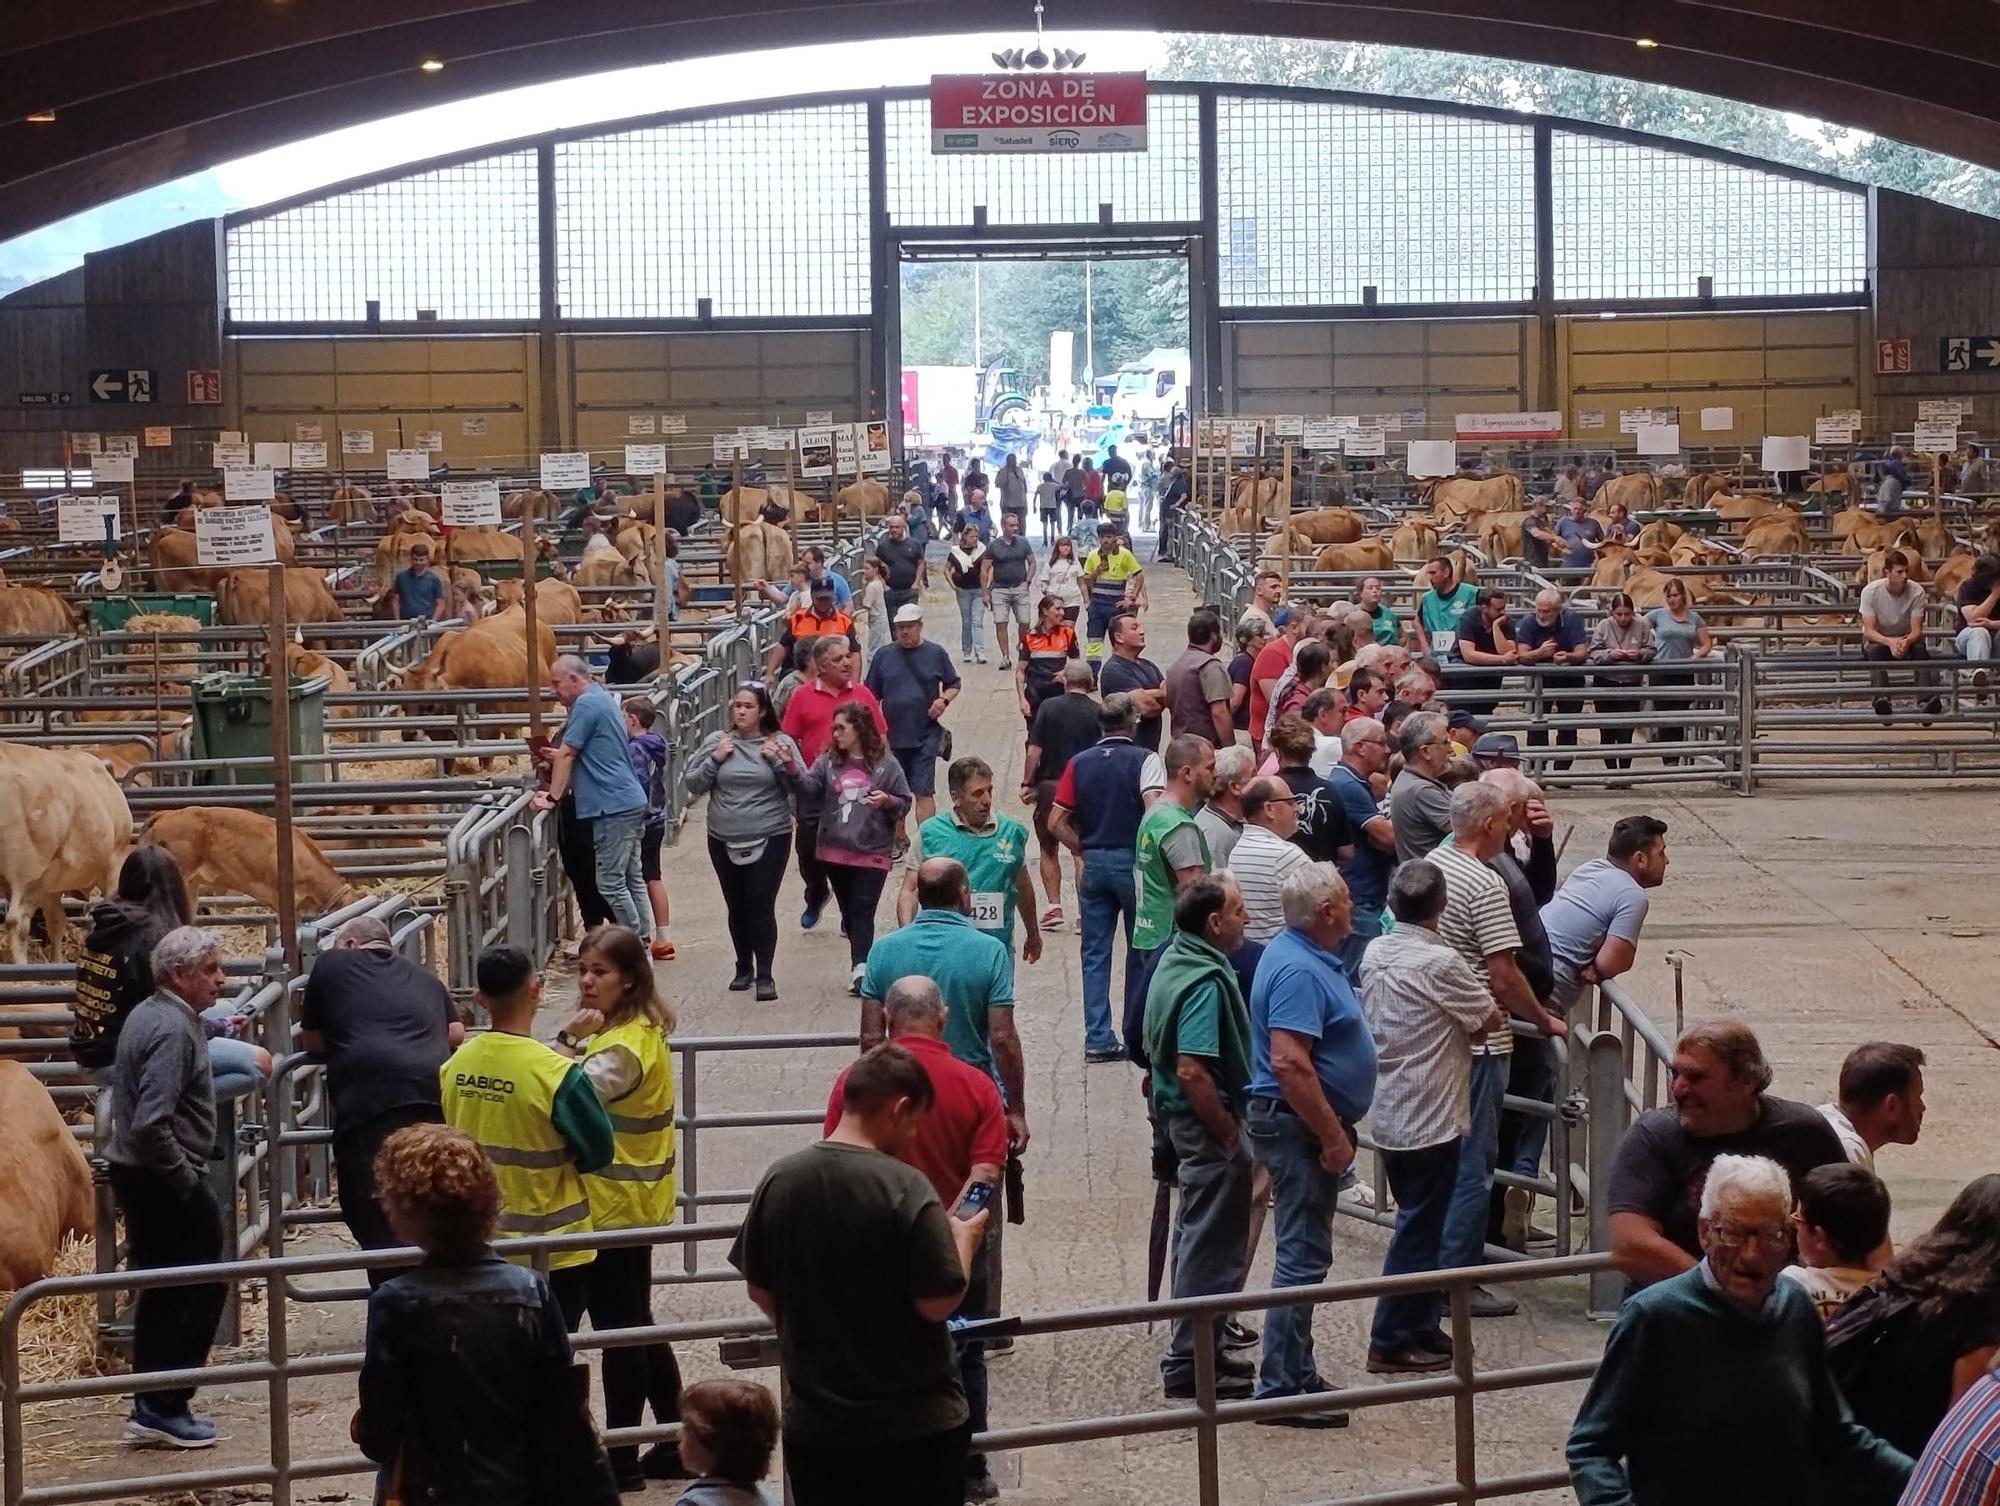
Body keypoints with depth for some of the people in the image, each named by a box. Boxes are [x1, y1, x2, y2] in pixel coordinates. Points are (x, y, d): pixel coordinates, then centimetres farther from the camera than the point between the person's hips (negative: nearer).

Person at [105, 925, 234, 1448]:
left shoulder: (147, 1014, 10)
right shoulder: (173, 1030, -21)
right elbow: (151, 1125, -28)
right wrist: (187, 1179, -18)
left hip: (137, 1173, 10)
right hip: (166, 1182, -10)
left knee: (162, 1291, 16)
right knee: (201, 1288, -1)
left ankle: (153, 1406, 21)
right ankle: (163, 1409, 1)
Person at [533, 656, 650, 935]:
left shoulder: (586, 704, -13)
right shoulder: (602, 697, 17)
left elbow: (565, 754, -12)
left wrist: (552, 797, -8)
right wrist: (560, 759, 13)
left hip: (614, 807, -10)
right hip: (630, 802, 10)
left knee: (611, 883, -7)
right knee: (632, 878, 12)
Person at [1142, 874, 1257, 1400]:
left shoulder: (1175, 958, 8)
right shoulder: (1205, 980, -24)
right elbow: (1193, 1071, -30)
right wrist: (1227, 1133, -21)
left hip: (1180, 1115, 11)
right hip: (1204, 1120, -11)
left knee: (1198, 1234, 20)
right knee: (1213, 1244, -2)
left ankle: (1195, 1349, 30)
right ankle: (1191, 1363, 5)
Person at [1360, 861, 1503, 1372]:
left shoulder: (1375, 953, 2)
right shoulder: (1440, 963, -20)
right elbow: (1490, 1020, -10)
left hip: (1387, 1114, 8)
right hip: (1430, 1119, -8)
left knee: (1419, 1222, 19)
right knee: (1419, 1229, 1)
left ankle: (1422, 1326, 26)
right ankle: (1391, 1343, 6)